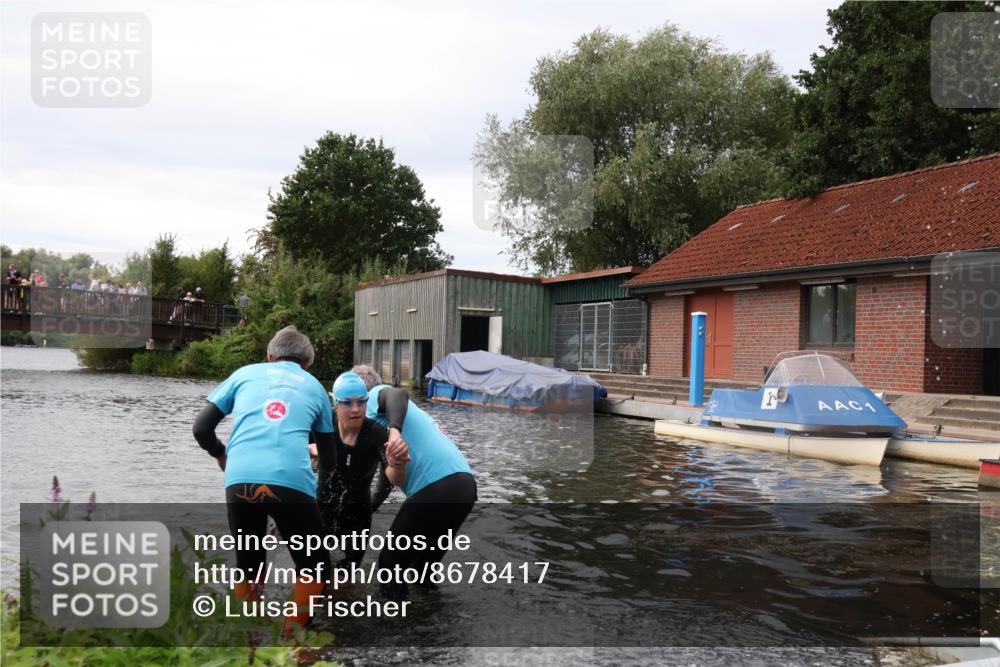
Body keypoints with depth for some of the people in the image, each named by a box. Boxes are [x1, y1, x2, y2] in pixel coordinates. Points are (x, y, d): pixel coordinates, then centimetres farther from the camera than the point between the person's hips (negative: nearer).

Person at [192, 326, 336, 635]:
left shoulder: (246, 373, 24)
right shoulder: (314, 386, 24)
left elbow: (201, 428, 19)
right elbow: (328, 459, 29)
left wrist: (221, 455, 39)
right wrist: (323, 476, 52)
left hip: (240, 482, 2)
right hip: (291, 482, -1)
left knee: (248, 565, 23)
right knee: (314, 565, 18)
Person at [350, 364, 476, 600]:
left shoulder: (376, 394, 6)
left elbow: (398, 394, -17)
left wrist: (394, 431, -31)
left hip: (436, 487, -9)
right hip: (465, 482, 9)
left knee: (391, 563, 6)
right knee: (425, 562, 23)